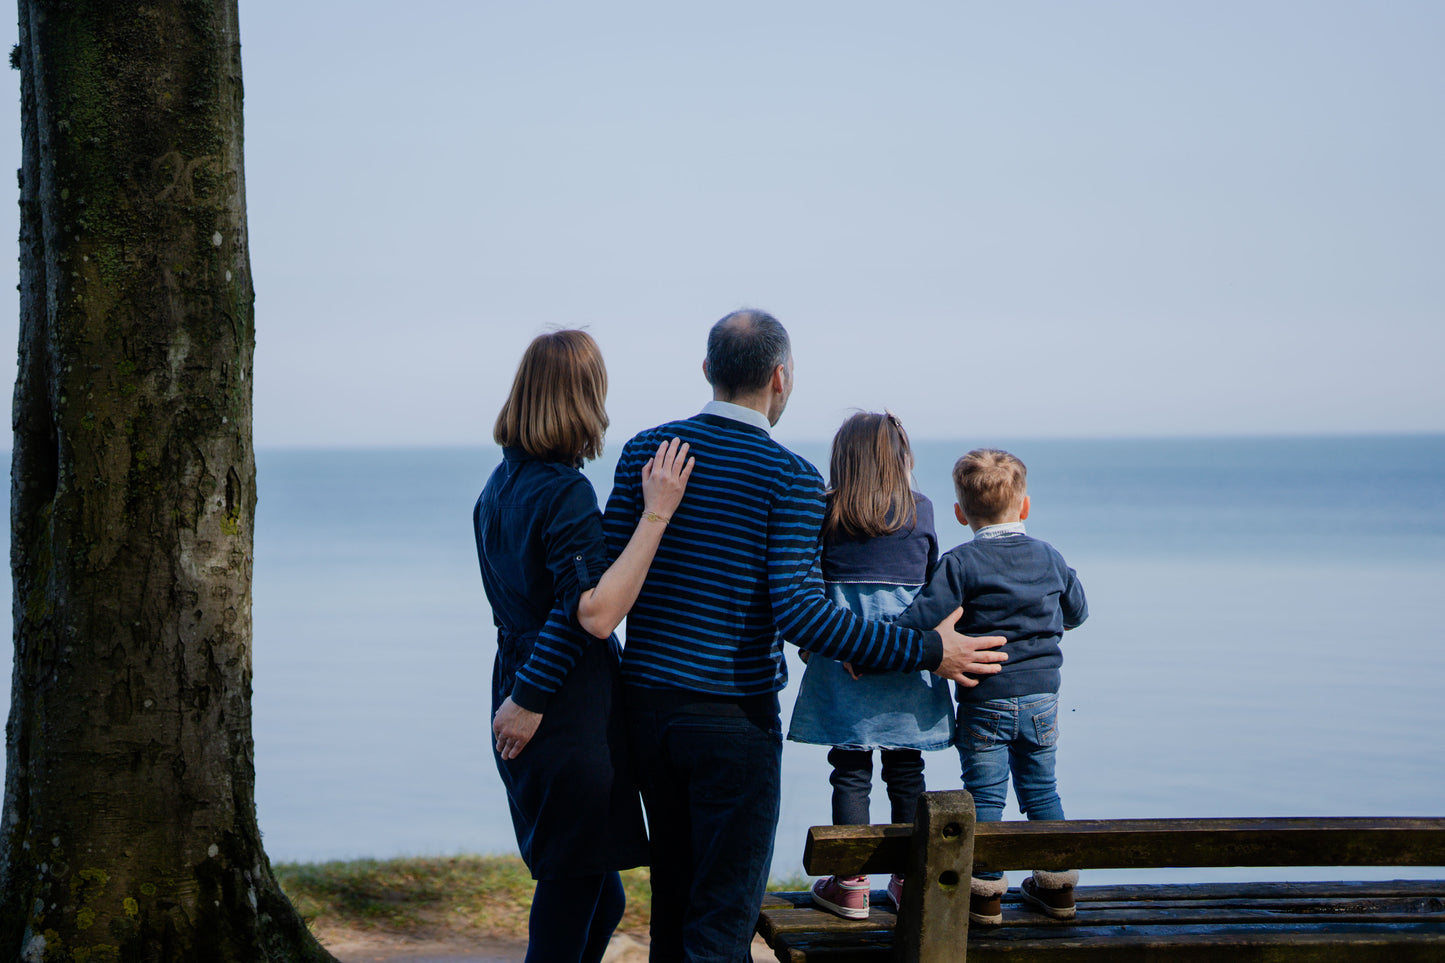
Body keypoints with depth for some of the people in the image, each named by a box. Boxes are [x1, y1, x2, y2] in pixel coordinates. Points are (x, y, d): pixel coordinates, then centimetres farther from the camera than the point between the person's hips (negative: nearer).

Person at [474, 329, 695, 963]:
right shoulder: (563, 492, -17)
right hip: (569, 719, -9)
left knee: (600, 902, 18)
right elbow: (596, 613, -27)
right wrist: (656, 513, -27)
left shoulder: (500, 486, 11)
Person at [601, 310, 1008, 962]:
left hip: (647, 705, 5)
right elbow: (799, 612, -19)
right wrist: (928, 652, -14)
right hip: (734, 715, -5)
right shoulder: (791, 479, -10)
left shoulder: (645, 450, 4)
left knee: (674, 889, 19)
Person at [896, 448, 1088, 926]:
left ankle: (986, 891, 6)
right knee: (1041, 789, 16)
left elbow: (922, 617, -21)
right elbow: (1077, 612, 18)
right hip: (1042, 696, 4)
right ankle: (1058, 884, 22)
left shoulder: (960, 564, -11)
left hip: (984, 700, -4)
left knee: (985, 794, 3)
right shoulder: (1049, 558, 4)